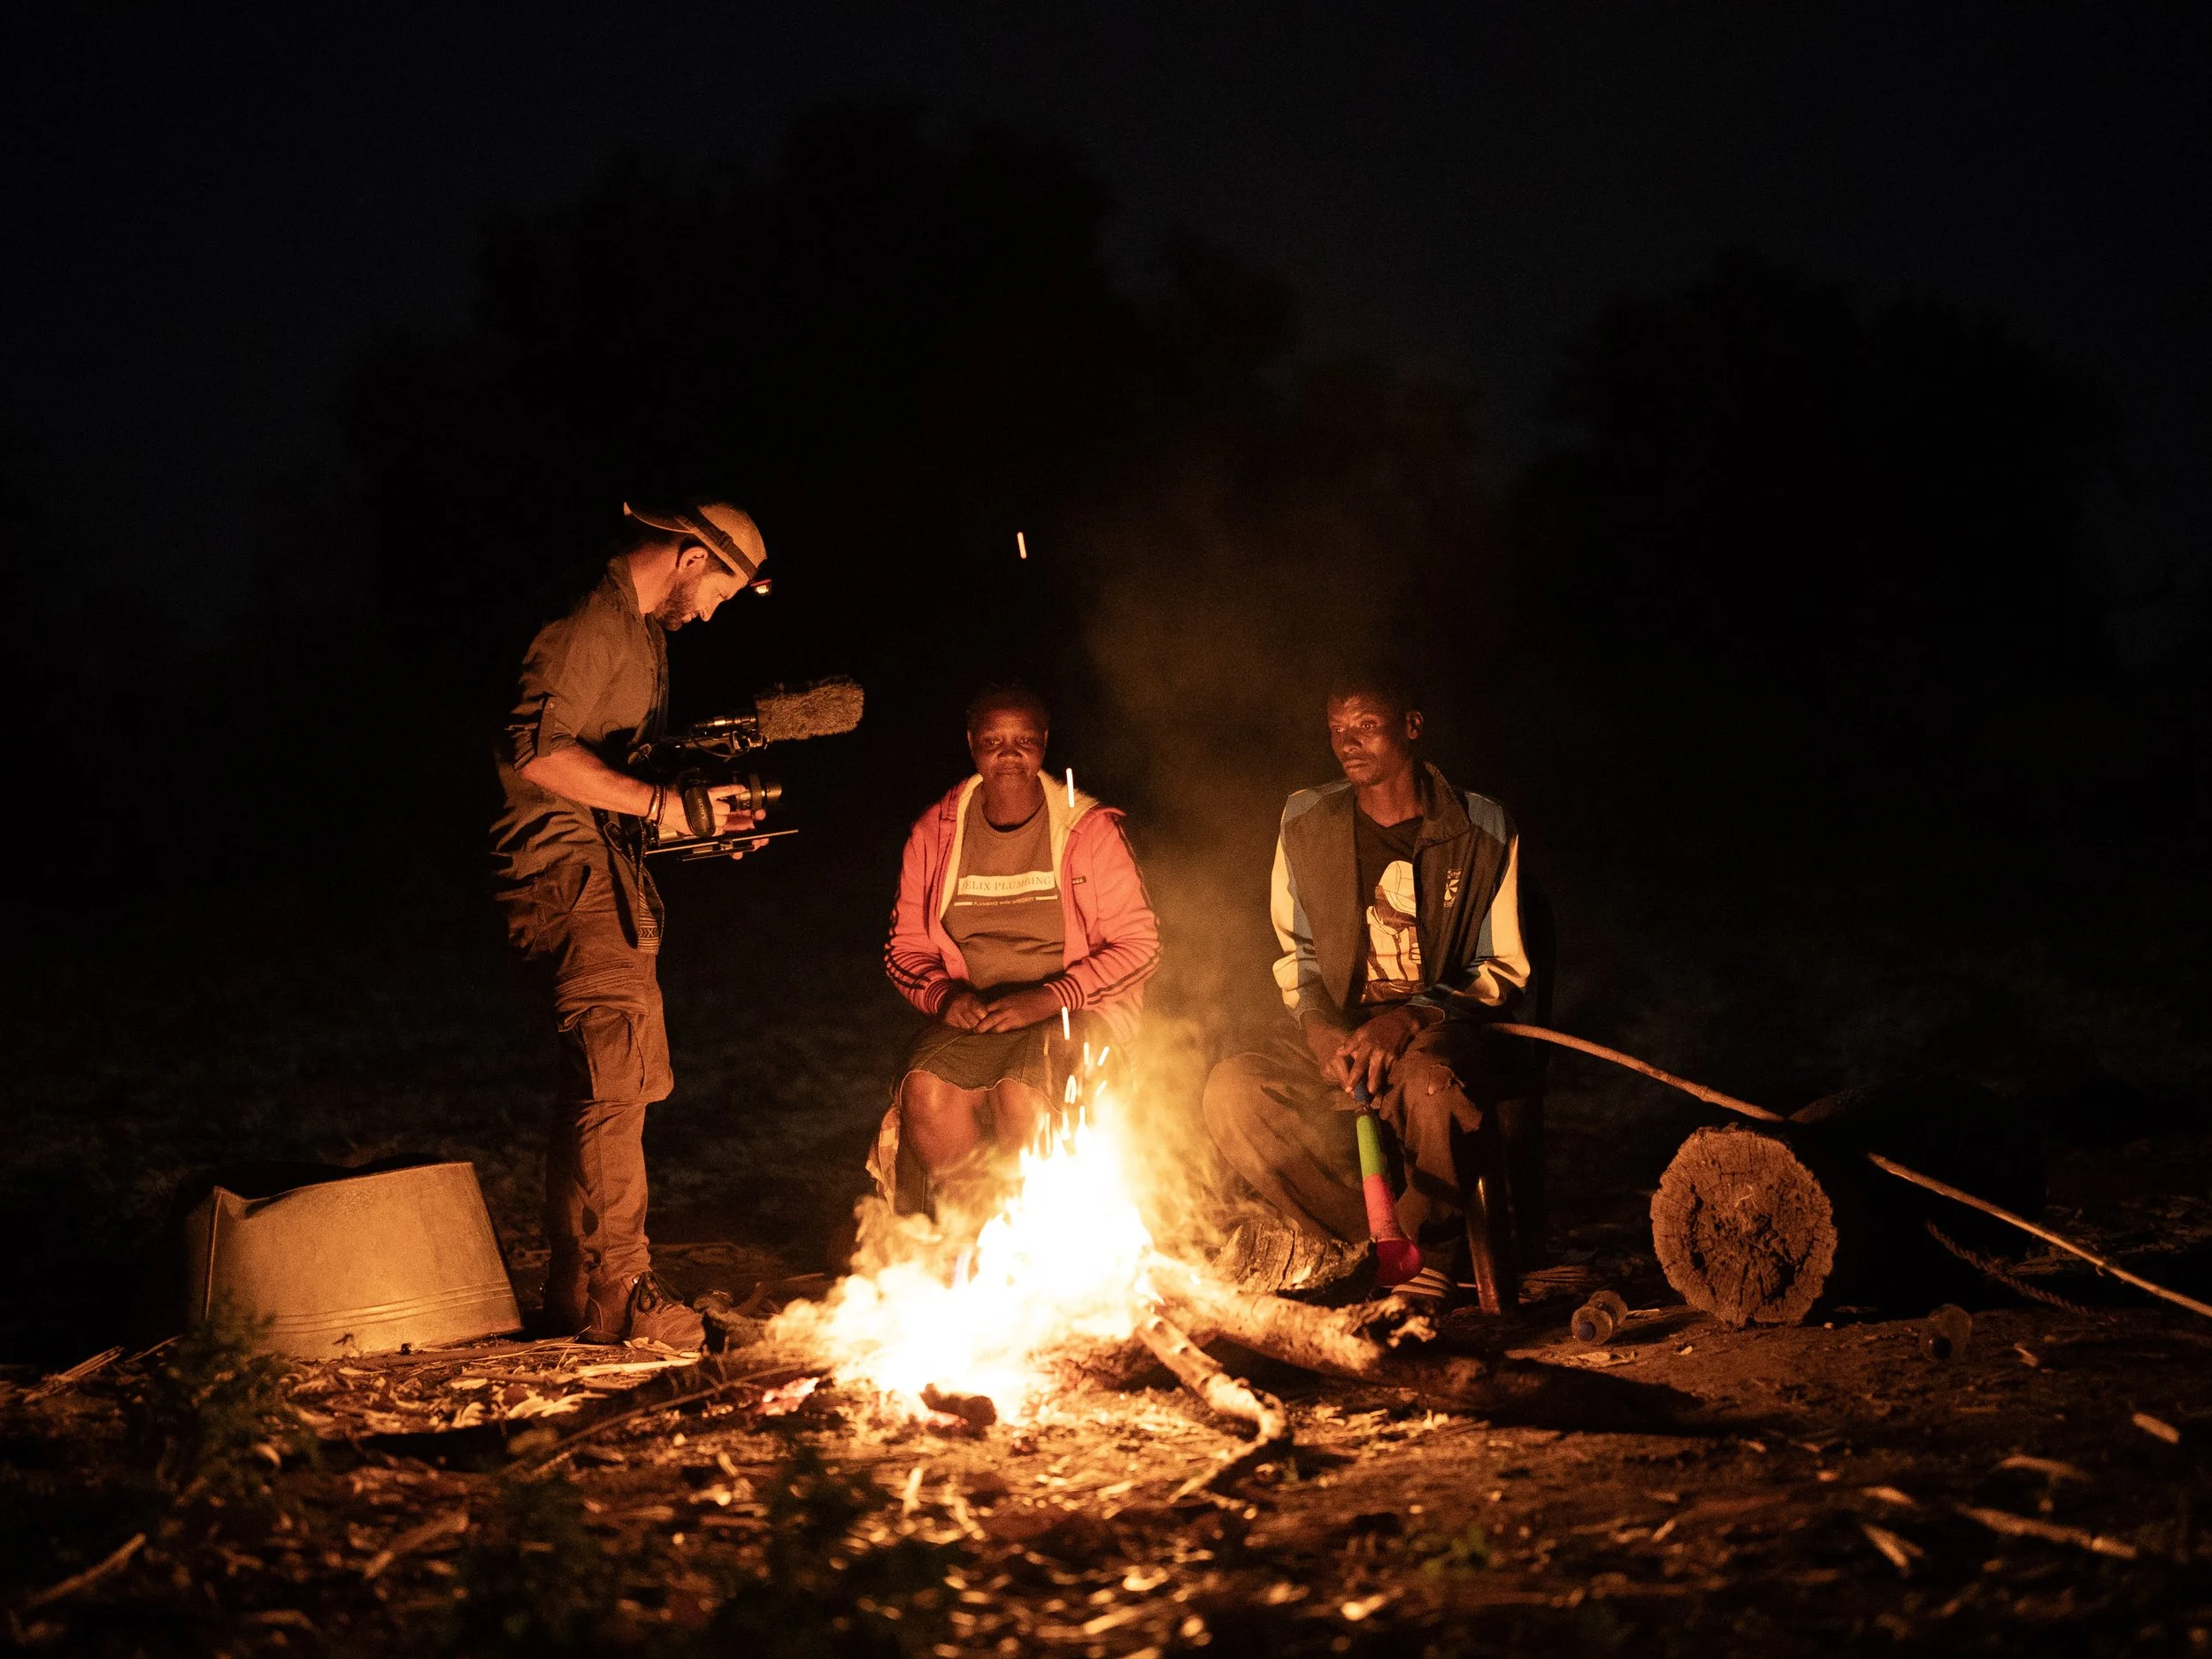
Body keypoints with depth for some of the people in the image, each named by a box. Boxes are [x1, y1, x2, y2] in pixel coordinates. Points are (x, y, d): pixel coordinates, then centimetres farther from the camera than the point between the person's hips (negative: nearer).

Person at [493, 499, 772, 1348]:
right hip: (565, 866, -11)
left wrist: (698, 808, 13)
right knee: (614, 1072, -14)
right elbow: (536, 748, -25)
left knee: (614, 1079, 11)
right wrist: (660, 803, -24)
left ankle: (577, 1292, 18)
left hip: (613, 875, 11)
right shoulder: (587, 621, -15)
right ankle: (615, 1292, -11)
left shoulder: (644, 629, 19)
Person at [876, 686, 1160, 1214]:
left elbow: (1139, 944, -6)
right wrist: (942, 994, -11)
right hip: (972, 1016, 3)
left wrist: (1046, 999, -18)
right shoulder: (935, 833, 5)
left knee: (1023, 1097, -32)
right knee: (925, 1093, -28)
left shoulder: (1090, 829, -5)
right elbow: (905, 947, 12)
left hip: (1076, 1013, -3)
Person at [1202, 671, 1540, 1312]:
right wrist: (1318, 1025, -7)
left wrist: (1410, 1020, -18)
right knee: (1232, 1092, -25)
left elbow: (1506, 971, 0)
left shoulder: (1482, 830, -1)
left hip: (1446, 1030, -4)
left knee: (1429, 1081, -41)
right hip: (1338, 1035, 4)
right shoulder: (1306, 821, 9)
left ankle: (1431, 1251, -16)